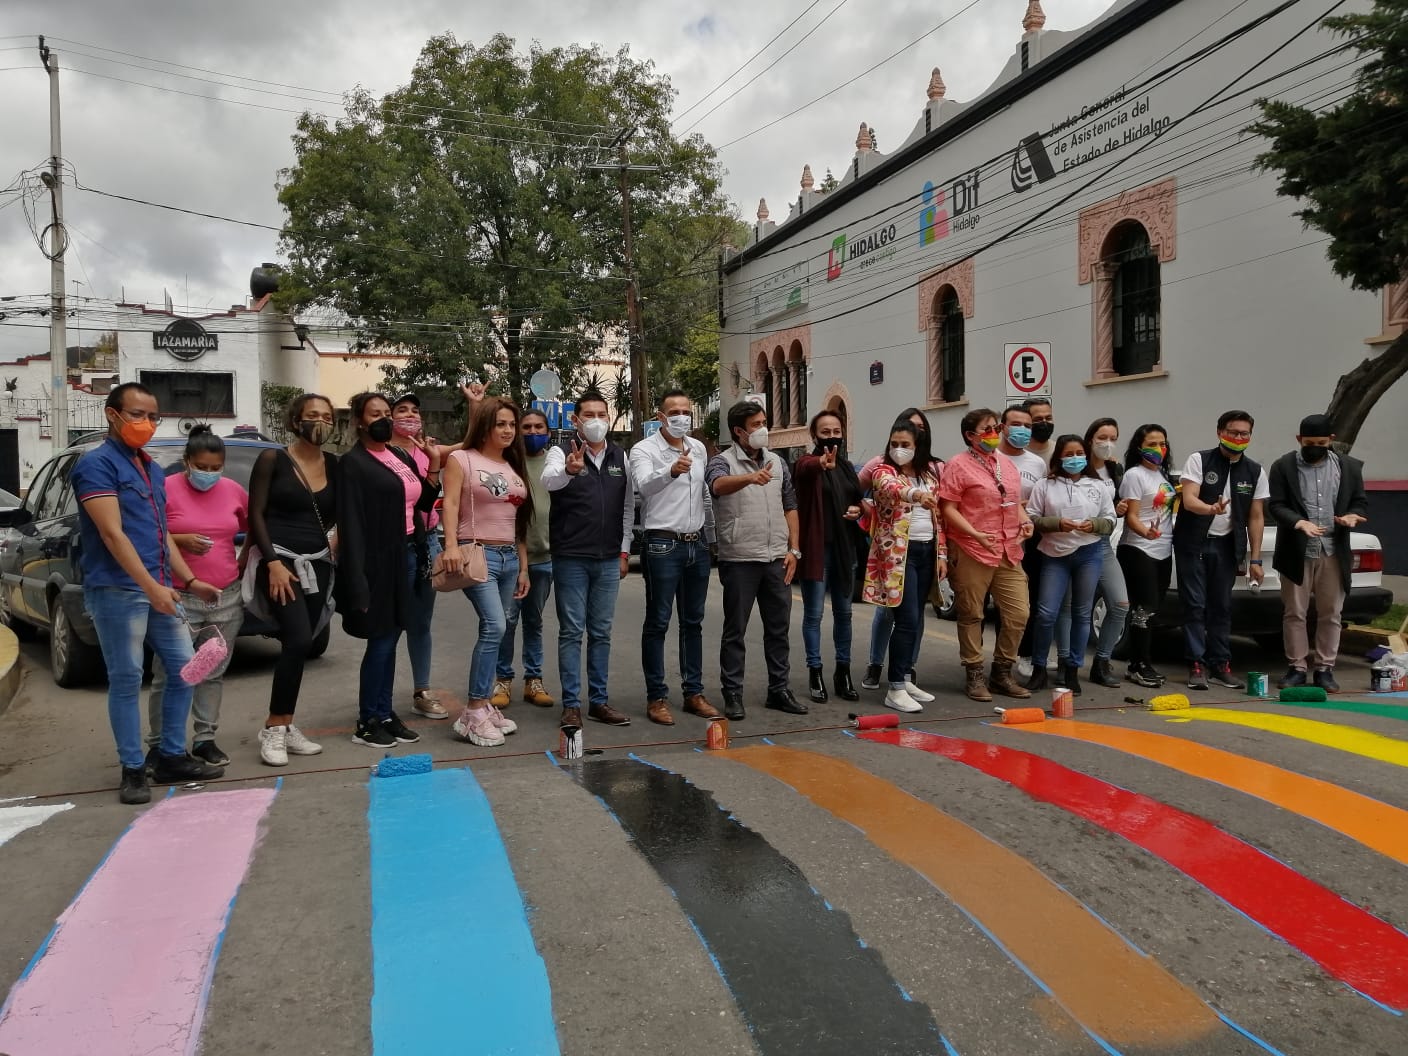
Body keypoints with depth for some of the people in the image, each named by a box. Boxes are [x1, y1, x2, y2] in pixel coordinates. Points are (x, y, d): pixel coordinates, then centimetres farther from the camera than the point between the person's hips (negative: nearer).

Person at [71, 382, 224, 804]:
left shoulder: (152, 469, 17)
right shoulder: (97, 464, -8)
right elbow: (112, 533, -17)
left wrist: (189, 581, 15)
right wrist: (151, 587, -23)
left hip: (158, 588, 8)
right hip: (117, 591, -8)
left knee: (184, 668, 9)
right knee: (126, 680, -1)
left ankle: (172, 757, 21)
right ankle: (133, 770, 9)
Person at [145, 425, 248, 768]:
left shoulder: (234, 491, 6)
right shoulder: (166, 489, -5)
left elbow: (253, 528, 21)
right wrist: (180, 539, -17)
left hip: (227, 598, 4)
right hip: (179, 599, -3)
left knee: (214, 673, 8)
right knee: (168, 676, 0)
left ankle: (205, 739, 17)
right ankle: (158, 744, 12)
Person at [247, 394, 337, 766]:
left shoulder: (334, 465, 8)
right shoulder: (272, 460, -4)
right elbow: (255, 514, -7)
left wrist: (334, 543, -2)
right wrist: (273, 562, -14)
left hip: (318, 563, 5)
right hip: (280, 559, -5)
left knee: (299, 645, 7)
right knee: (298, 641, -18)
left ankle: (285, 727, 16)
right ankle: (274, 728, -6)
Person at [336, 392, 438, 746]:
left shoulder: (402, 458, 14)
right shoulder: (352, 463, -9)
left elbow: (423, 501, 17)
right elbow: (351, 522, -15)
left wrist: (434, 464, 4)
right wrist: (358, 578, -22)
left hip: (407, 555, 7)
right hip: (379, 560, -7)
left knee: (390, 639, 12)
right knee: (381, 640, -3)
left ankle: (385, 713, 20)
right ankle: (367, 722, 8)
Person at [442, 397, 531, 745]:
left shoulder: (514, 467, 18)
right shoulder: (462, 459, 0)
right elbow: (451, 502, -11)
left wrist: (523, 567, 16)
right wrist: (451, 545, -26)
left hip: (509, 557, 6)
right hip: (477, 553, -6)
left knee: (494, 631, 6)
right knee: (494, 626, -19)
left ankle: (485, 705, 14)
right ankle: (474, 712, -12)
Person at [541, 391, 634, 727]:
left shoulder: (621, 457, 9)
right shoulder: (561, 453, -4)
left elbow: (628, 507, 13)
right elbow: (548, 480, -27)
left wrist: (624, 551, 8)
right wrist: (569, 470, -49)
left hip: (608, 560, 4)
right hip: (570, 558, -4)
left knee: (601, 632, 10)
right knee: (571, 632, 1)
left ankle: (599, 701, 18)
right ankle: (571, 704, 8)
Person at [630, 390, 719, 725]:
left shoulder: (698, 449, 11)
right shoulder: (644, 450, -8)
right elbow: (645, 485, -29)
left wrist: (711, 535, 21)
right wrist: (671, 471, -47)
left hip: (696, 544, 6)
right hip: (663, 545, -6)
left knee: (693, 622, 11)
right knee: (658, 623, 0)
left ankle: (693, 692, 20)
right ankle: (656, 697, 6)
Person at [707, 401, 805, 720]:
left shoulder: (777, 462, 13)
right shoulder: (724, 461, -5)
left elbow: (790, 506, 16)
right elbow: (718, 484, -28)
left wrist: (793, 549, 7)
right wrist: (750, 477, -48)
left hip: (776, 559, 5)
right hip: (739, 560, -5)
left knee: (779, 628, 11)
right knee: (735, 630, 3)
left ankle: (779, 690, 23)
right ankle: (733, 695, 12)